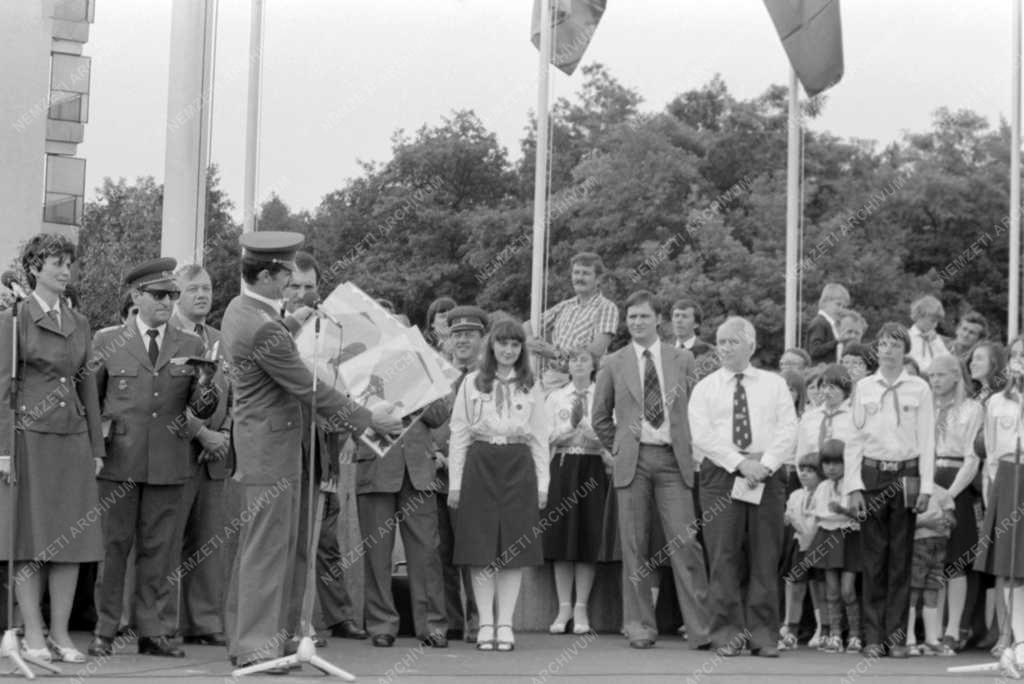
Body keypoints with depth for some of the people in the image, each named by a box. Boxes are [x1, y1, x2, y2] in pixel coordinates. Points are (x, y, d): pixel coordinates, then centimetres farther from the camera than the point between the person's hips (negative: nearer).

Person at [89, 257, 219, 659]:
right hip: (118, 460, -1)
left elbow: (204, 411, 4)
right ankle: (105, 631, 10)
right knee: (113, 546, 2)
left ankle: (151, 632, 13)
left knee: (158, 549, 6)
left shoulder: (191, 347, 8)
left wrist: (206, 388, -16)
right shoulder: (107, 341, 4)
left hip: (169, 464, 2)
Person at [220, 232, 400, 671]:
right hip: (271, 444, -10)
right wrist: (367, 420, -13)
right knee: (267, 547, -4)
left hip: (258, 439, 10)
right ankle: (255, 645, 1)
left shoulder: (239, 309, 6)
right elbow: (309, 388, -20)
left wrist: (291, 324, 23)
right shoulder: (262, 330, -24)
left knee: (254, 544, 16)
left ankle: (243, 637, 23)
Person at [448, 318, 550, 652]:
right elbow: (459, 434, 5)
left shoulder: (531, 388, 10)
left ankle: (505, 623, 5)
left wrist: (542, 483, 3)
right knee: (481, 549, -2)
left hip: (519, 467, 1)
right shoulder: (472, 383, 6)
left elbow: (540, 438, 10)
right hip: (480, 465, -1)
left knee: (514, 548, 0)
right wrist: (455, 482, 0)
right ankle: (485, 623, 4)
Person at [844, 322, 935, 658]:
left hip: (906, 475, -1)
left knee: (901, 558, 1)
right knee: (874, 557, 1)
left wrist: (926, 486, -3)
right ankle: (873, 636, 6)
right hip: (871, 474, 1)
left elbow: (927, 440, 3)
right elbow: (854, 438, 6)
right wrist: (853, 487, -1)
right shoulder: (863, 388, 7)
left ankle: (897, 635, 7)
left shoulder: (919, 389, 4)